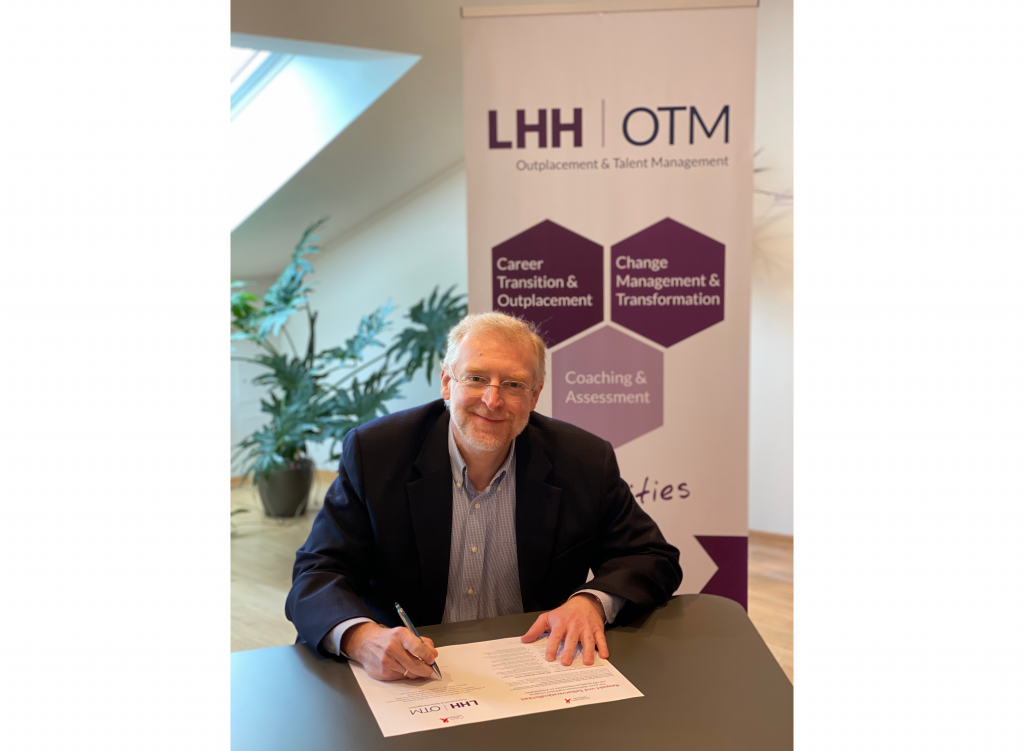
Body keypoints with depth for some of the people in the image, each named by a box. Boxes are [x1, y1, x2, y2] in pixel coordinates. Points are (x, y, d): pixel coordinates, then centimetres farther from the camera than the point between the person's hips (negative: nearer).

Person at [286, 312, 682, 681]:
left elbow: (655, 560, 2)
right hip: (407, 677, 0)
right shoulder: (373, 452, -7)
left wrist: (592, 601, -19)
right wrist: (361, 637, -31)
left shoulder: (585, 461, -6)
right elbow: (317, 576, -8)